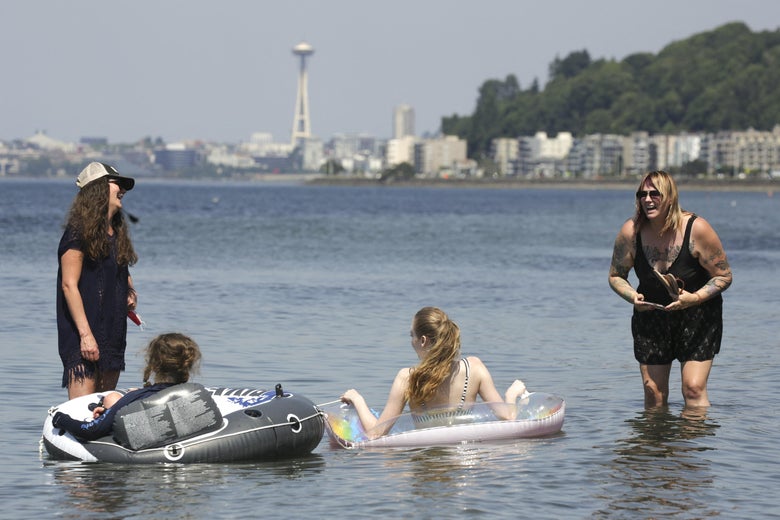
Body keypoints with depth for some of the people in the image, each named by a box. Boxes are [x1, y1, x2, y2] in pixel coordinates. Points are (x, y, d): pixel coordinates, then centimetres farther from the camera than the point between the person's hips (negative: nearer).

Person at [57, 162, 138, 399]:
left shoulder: (117, 233, 16)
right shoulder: (79, 232, -9)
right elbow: (69, 285, -14)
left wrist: (131, 293, 8)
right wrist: (85, 334, -20)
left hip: (113, 334, 8)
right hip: (84, 337, -8)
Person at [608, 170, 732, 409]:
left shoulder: (696, 229, -18)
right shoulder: (631, 232, -11)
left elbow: (723, 276, -9)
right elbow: (616, 276, 4)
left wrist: (695, 297, -24)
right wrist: (633, 297, -16)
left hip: (697, 316, -2)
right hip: (651, 315, 3)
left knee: (694, 389, -13)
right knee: (653, 393, 1)